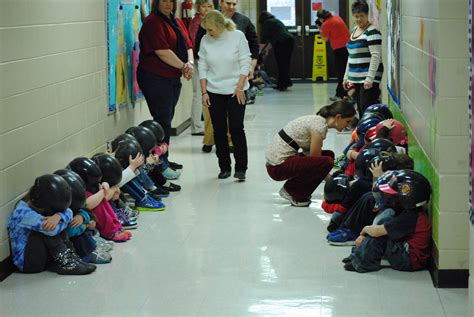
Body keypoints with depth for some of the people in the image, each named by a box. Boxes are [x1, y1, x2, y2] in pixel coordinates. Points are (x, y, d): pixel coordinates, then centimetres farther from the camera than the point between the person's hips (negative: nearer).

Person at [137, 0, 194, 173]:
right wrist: (183, 66, -12)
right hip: (155, 78, -8)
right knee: (162, 120, -7)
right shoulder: (153, 22, -12)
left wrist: (190, 63, -11)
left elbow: (188, 46, 9)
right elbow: (162, 52, -19)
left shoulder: (177, 22, 15)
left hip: (173, 78, 8)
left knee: (166, 119, 13)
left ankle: (163, 160, 22)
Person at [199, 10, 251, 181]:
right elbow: (203, 67, 5)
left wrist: (240, 87, -11)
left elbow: (245, 63, -6)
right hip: (214, 92, 3)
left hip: (235, 91, -3)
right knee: (219, 130, 5)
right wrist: (204, 92, 1)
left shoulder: (237, 36, -8)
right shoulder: (205, 40, -1)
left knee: (236, 129, -5)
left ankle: (240, 168, 0)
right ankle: (224, 167, 15)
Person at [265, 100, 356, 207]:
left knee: (329, 155, 14)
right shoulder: (320, 126, -17)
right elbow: (315, 160, -12)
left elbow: (313, 155, 18)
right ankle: (292, 191, -4)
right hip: (278, 166, -10)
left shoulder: (318, 120, 11)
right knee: (326, 162, -21)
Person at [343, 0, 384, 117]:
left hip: (368, 78, -8)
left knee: (366, 108, -14)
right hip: (355, 78, 8)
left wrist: (370, 78, -22)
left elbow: (376, 55, -17)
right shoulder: (354, 30, 17)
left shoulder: (372, 32, -10)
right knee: (360, 110, 7)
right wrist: (346, 76, 21)